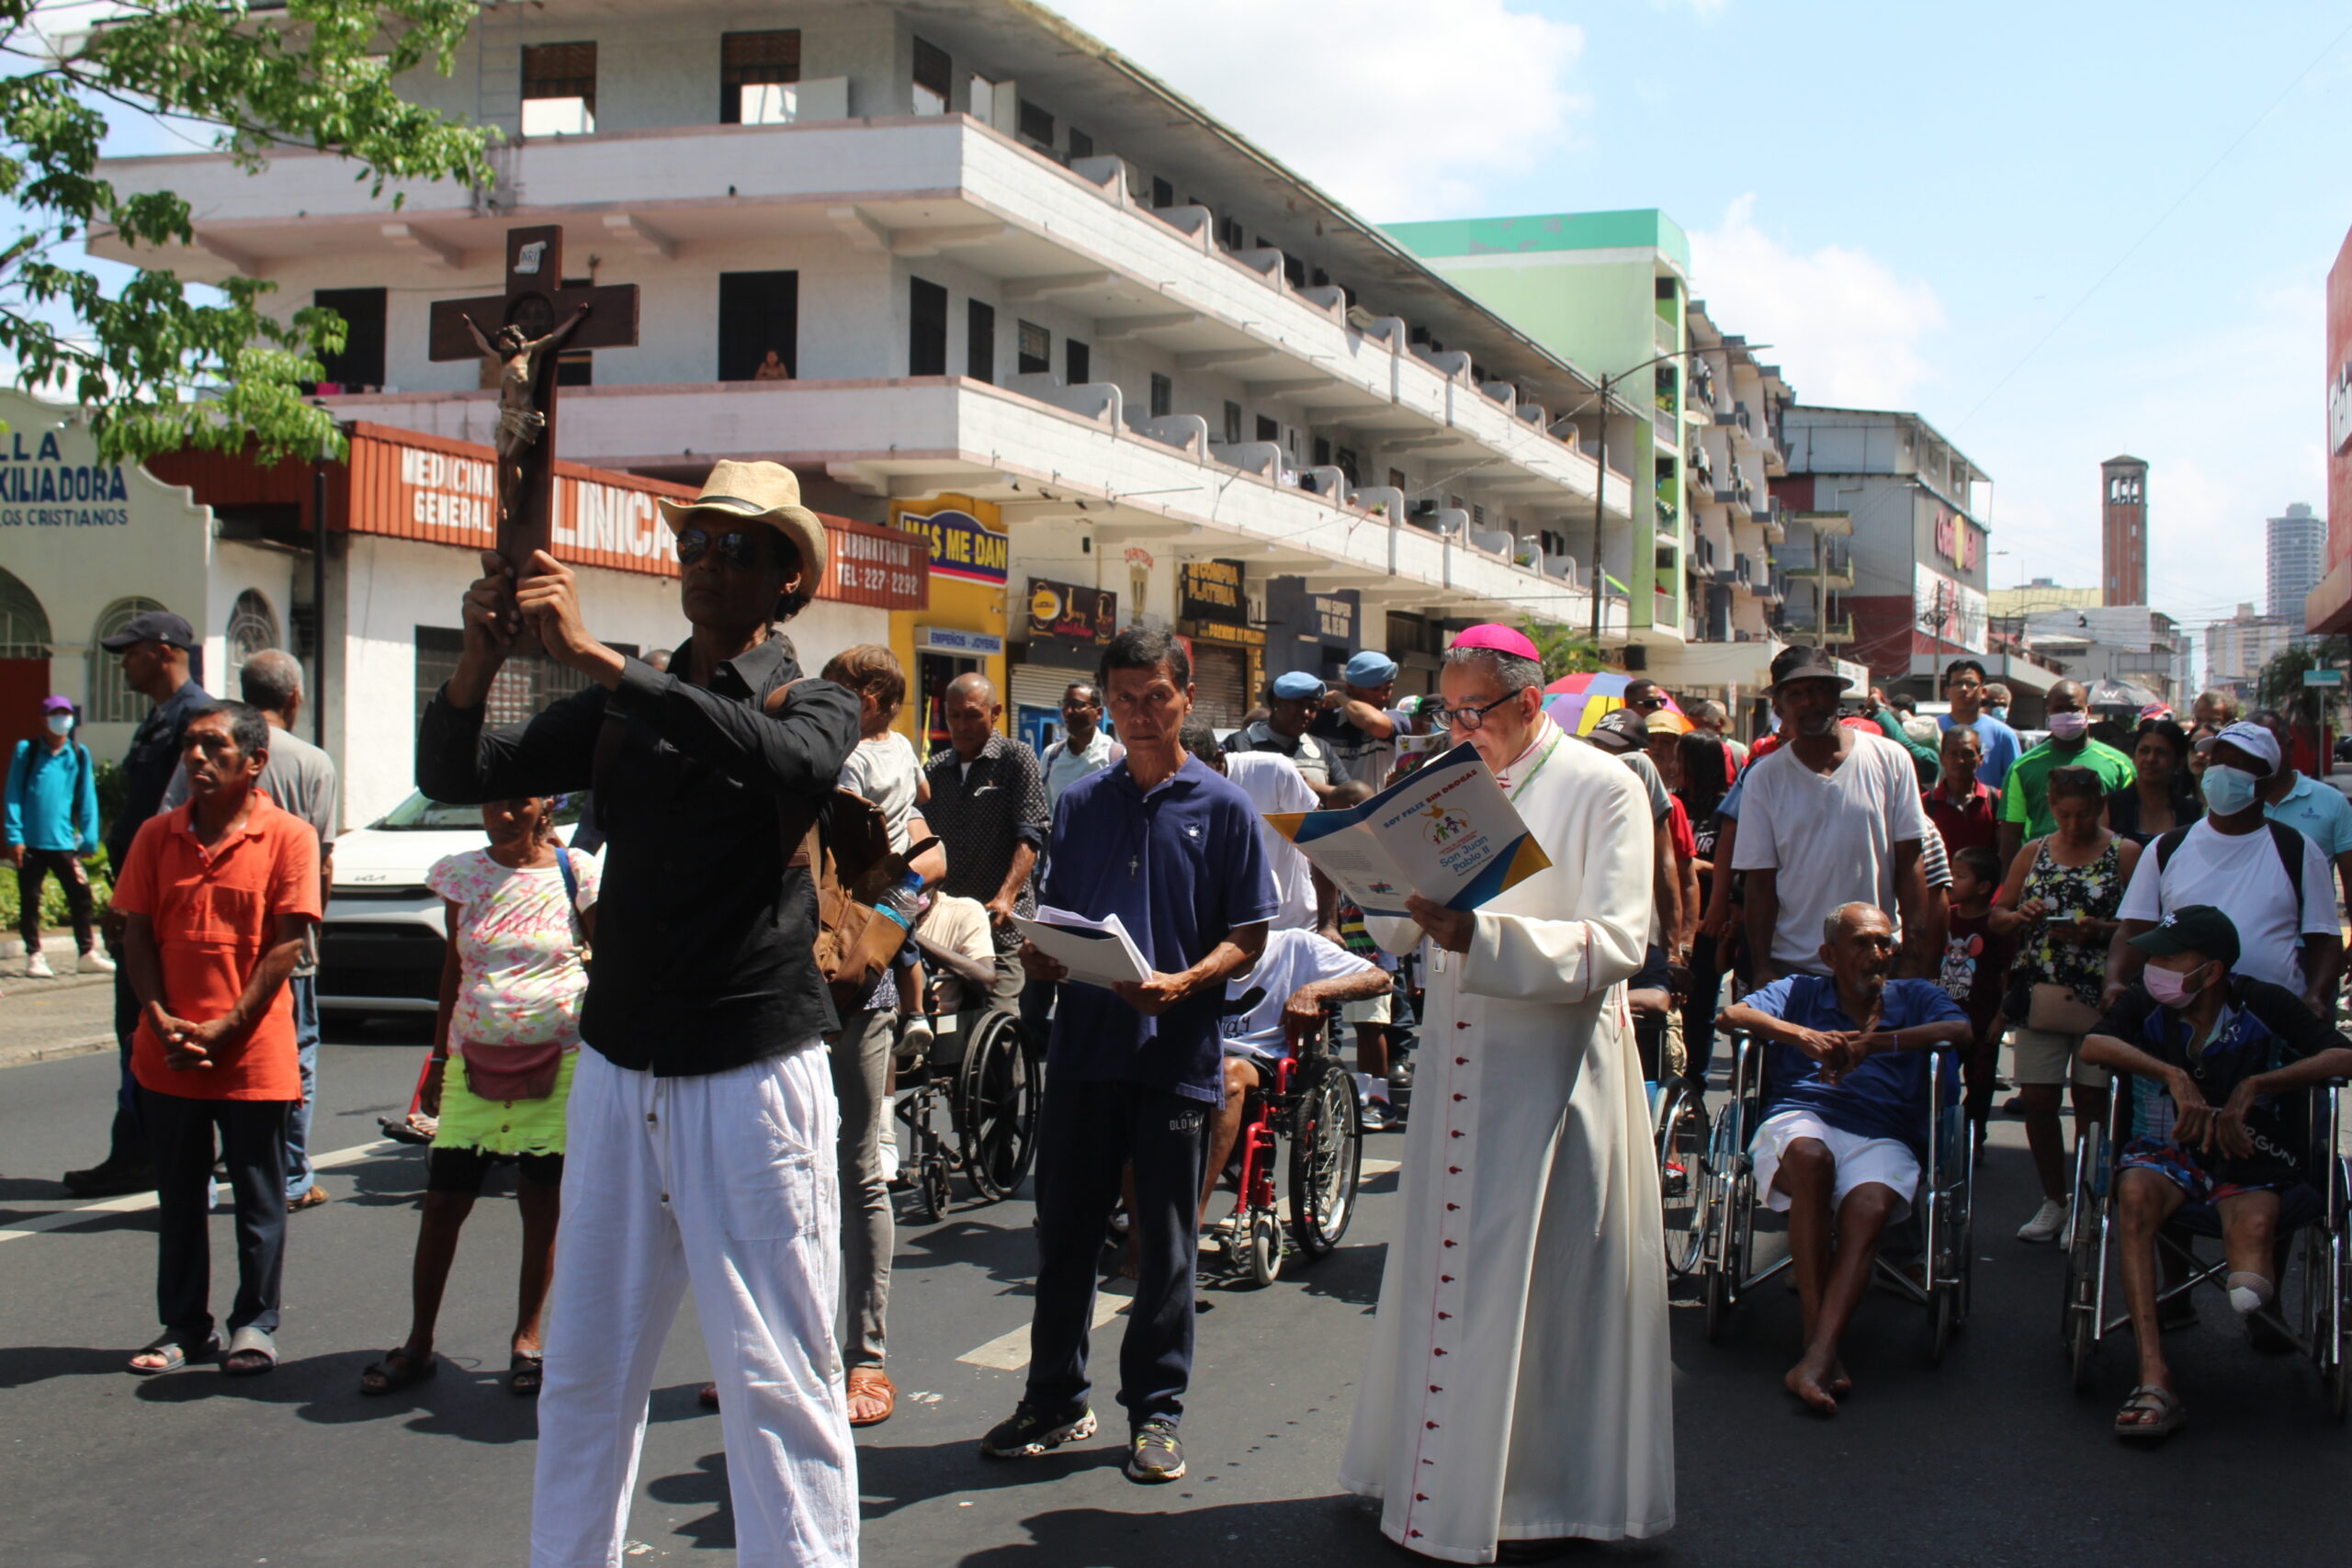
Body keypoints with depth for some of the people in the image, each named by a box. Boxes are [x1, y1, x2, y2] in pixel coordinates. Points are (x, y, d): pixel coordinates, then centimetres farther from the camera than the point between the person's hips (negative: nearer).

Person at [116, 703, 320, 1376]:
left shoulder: (288, 837, -5)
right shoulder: (158, 835, 6)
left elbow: (286, 945, -9)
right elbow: (136, 936, 4)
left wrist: (224, 1028, -14)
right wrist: (162, 1022, -9)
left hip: (253, 1053, -4)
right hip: (167, 1056, 4)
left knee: (258, 1197, 6)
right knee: (179, 1196, 12)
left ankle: (255, 1324, 18)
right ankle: (184, 1326, 23)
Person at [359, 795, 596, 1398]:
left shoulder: (576, 873, -3)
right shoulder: (463, 873, 4)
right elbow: (453, 969, 12)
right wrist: (438, 1061, 12)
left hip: (558, 1060, -2)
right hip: (475, 1057, 2)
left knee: (542, 1205, 5)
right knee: (442, 1202, 1)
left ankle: (526, 1338, 19)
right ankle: (418, 1344, 12)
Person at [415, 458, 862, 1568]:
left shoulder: (812, 705, 2)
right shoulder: (621, 709, 15)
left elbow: (791, 763, -24)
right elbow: (456, 777, 6)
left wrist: (594, 657, -26)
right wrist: (480, 661, -14)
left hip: (753, 1078, -4)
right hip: (617, 1071, 5)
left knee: (778, 1382, -5)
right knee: (587, 1372, 9)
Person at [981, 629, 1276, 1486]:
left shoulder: (1223, 809, 1)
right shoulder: (1080, 805, 11)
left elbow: (1247, 939, -1)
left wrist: (1182, 982, -18)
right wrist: (1040, 955, -6)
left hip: (1175, 1051, -3)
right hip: (1083, 1044, 3)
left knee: (1165, 1240, 5)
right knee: (1064, 1227, 8)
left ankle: (1156, 1409, 17)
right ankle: (1054, 1399, 21)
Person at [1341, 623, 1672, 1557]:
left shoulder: (1602, 789, -5)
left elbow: (1617, 945, -15)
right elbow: (1399, 935, 13)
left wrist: (1480, 936, -26)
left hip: (1554, 1067, -5)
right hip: (1454, 1058, 5)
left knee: (1542, 1281, -1)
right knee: (1443, 1273, 9)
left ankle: (1550, 1487, 12)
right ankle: (1436, 1476, 20)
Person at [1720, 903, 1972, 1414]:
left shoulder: (1915, 998, 25)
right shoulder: (1801, 992, 25)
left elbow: (1959, 1030, 2)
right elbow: (1733, 1015, 7)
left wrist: (1873, 1042, -8)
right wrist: (1802, 1035, -11)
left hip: (1883, 1137, 1)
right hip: (1800, 1120, -1)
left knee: (1867, 1209, -34)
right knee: (1810, 1156, -38)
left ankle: (1816, 1357, -46)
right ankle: (1818, 1335, -37)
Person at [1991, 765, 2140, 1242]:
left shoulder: (2126, 854, 1)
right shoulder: (2033, 853, 12)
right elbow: (1997, 916, 16)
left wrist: (2101, 930, -20)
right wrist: (2020, 916, -5)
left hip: (2100, 999, -3)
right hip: (2039, 995, 3)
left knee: (2091, 1099, 1)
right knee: (2036, 1098, 2)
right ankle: (2054, 1200, 16)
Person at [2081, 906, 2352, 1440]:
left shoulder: (2264, 1005, -4)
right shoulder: (2145, 1004, 1)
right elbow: (2093, 1045, -17)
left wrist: (2254, 1086, -22)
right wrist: (2174, 1076, -27)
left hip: (2249, 1155, 0)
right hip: (2165, 1149, 1)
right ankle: (2154, 1378, -42)